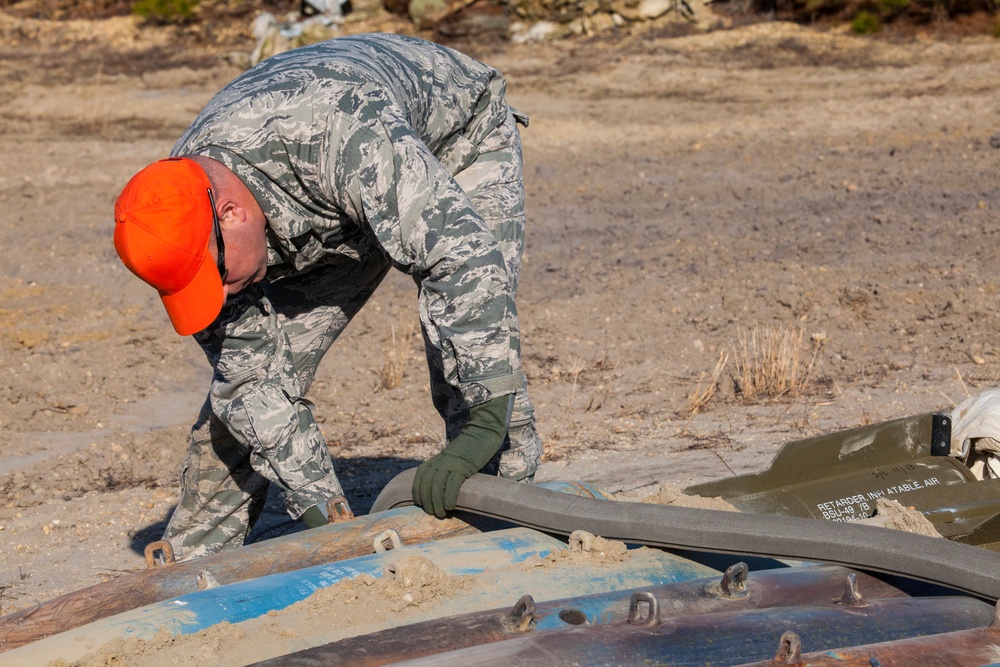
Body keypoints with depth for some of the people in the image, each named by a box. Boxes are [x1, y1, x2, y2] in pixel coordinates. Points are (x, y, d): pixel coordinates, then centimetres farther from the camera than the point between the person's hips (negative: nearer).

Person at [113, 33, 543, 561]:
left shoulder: (339, 128, -47)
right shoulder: (185, 228, -26)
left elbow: (465, 254, -51)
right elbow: (252, 385, -20)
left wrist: (484, 424, -56)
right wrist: (326, 513, -27)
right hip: (335, 214, 4)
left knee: (475, 361, -24)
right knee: (243, 379, -2)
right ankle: (187, 568, 12)